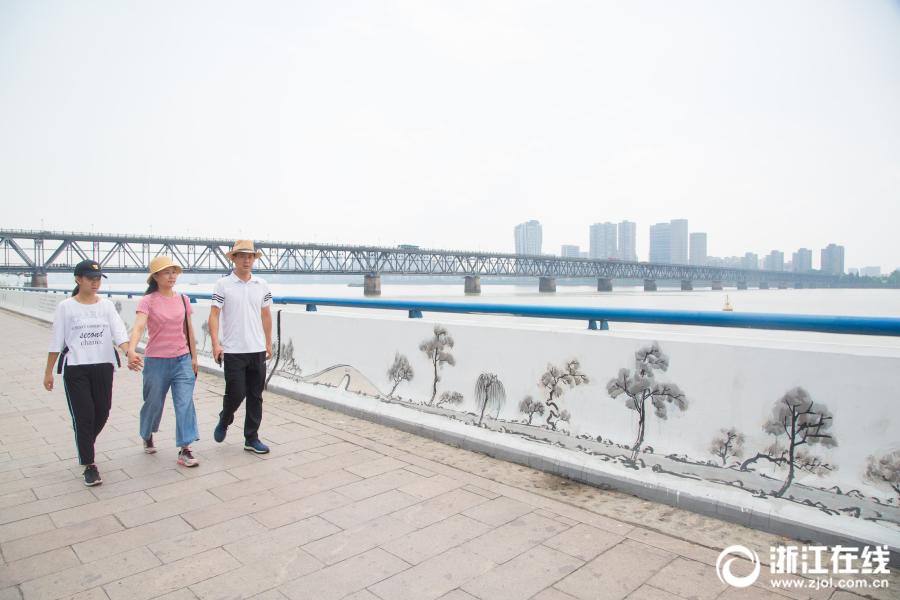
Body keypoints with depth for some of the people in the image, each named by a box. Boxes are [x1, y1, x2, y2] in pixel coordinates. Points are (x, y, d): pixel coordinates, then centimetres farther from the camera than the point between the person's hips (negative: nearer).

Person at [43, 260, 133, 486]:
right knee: (83, 415, -5)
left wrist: (129, 352, -24)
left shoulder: (106, 305, 5)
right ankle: (89, 465, 6)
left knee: (102, 413, 10)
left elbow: (119, 332, -6)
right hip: (75, 368, -3)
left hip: (103, 366, 3)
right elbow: (56, 341, 3)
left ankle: (85, 445, 39)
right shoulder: (66, 307, 0)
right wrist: (48, 371, 4)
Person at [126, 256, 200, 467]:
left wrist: (193, 357, 13)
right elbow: (138, 326, -23)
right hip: (156, 361, -2)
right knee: (153, 403, 13)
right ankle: (147, 437, 42)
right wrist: (131, 350, -39)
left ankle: (184, 450, -2)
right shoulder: (148, 301, -7)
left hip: (182, 360, 2)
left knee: (185, 403, -6)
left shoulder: (183, 300, 5)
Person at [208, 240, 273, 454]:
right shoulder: (222, 284, -1)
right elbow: (214, 315, -4)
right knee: (235, 394, -2)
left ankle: (251, 439, 18)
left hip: (258, 350, 3)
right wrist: (215, 343, -15)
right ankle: (224, 421, 30)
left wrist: (268, 343, 14)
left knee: (256, 396, 7)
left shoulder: (262, 285, 10)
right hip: (233, 351, -3)